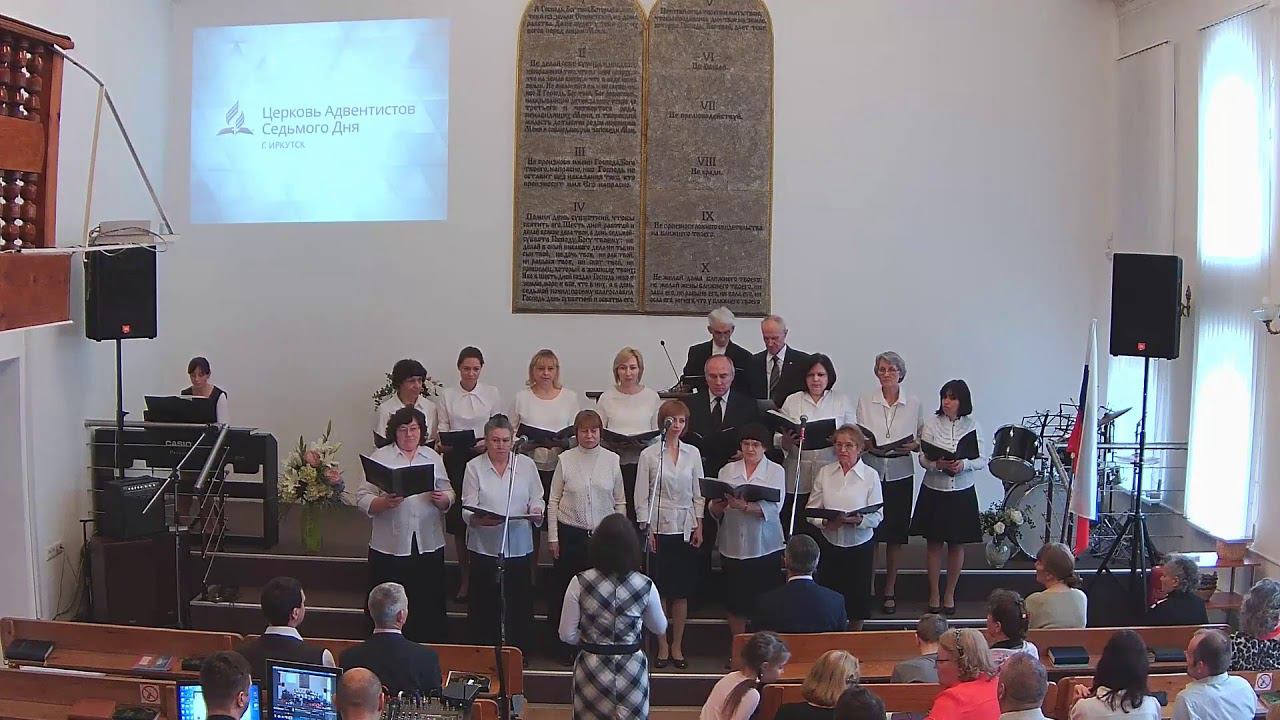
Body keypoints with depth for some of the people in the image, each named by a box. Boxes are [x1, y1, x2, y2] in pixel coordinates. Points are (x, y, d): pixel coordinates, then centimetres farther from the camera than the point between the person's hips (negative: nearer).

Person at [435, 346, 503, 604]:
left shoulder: (492, 394, 4)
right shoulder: (447, 395, 7)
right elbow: (442, 428, 6)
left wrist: (487, 442, -14)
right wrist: (444, 444, -15)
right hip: (456, 459, 1)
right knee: (458, 519, 3)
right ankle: (464, 579, 14)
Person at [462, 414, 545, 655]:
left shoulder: (526, 465, 7)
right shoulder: (474, 467, 2)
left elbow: (537, 500, 10)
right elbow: (467, 510, -3)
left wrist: (536, 511, -13)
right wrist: (480, 519, -24)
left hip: (519, 547, 1)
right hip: (485, 547, -1)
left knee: (519, 604, 4)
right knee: (484, 606, 2)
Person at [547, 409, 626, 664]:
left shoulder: (612, 460, 3)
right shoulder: (565, 460, -1)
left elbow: (619, 502, 9)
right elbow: (553, 501, 3)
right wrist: (553, 537, 0)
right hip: (571, 534, -1)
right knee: (566, 590, 4)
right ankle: (567, 646, 15)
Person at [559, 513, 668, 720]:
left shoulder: (579, 583, -12)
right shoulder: (645, 586, -10)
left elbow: (566, 635, -6)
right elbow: (660, 628, 7)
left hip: (592, 666, 0)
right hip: (632, 669, 1)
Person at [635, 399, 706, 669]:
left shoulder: (692, 453, 6)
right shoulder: (649, 454, -2)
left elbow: (698, 493, 9)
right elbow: (641, 496, -1)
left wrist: (699, 527, 4)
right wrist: (647, 529, -6)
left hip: (685, 528, 2)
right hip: (660, 527, -2)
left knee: (682, 590, 5)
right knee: (661, 589, 1)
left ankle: (677, 646, 14)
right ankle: (662, 647, 11)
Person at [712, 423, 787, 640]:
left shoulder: (775, 471, 2)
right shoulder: (728, 470, 9)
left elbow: (773, 507, -13)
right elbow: (715, 511, 4)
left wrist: (744, 506, -28)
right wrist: (718, 505, -20)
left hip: (765, 547, -2)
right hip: (733, 546, 2)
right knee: (736, 602, 8)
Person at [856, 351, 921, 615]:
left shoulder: (914, 404, 4)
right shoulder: (865, 401, 3)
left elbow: (922, 441, 9)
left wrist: (914, 445, -12)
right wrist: (866, 444, -15)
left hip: (900, 474, 1)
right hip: (871, 470, -1)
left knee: (896, 534, 6)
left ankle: (890, 591, 18)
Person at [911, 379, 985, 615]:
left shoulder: (972, 425, -2)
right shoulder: (931, 423, -4)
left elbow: (982, 461, -2)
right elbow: (923, 459, -6)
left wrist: (964, 465, -22)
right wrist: (939, 465, -26)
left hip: (962, 493, 1)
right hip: (934, 491, -1)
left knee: (957, 544, 9)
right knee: (934, 543, 7)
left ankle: (949, 594, 23)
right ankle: (934, 594, 19)